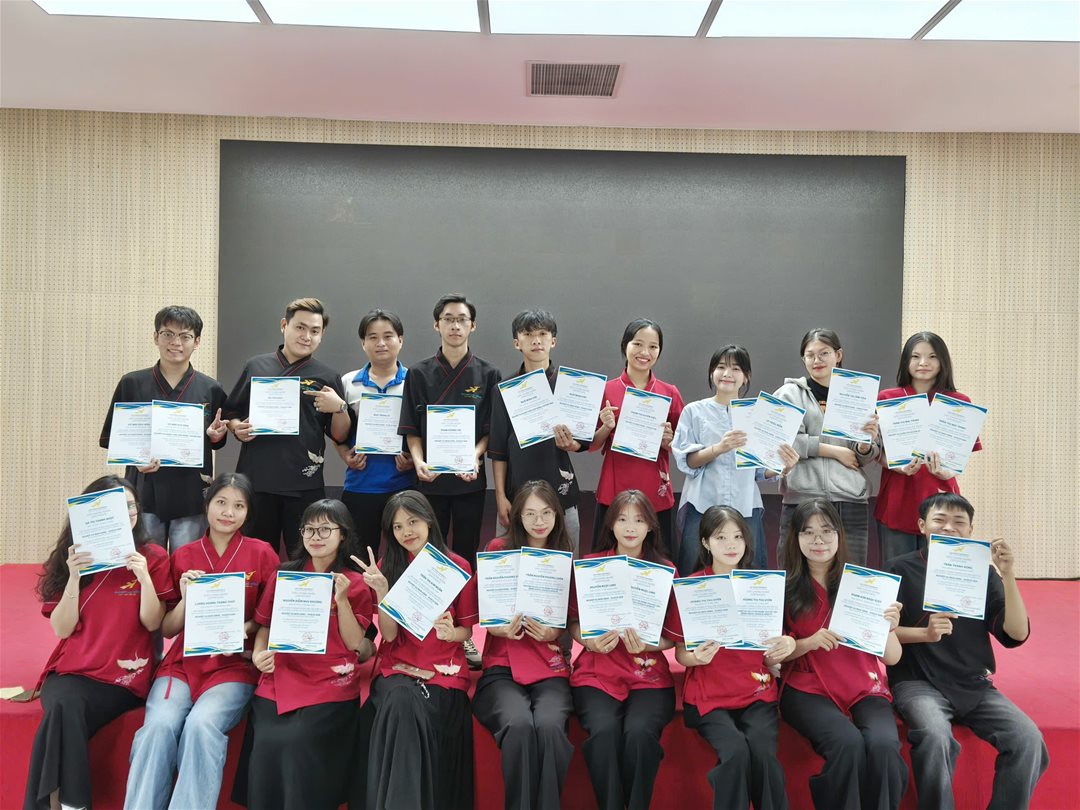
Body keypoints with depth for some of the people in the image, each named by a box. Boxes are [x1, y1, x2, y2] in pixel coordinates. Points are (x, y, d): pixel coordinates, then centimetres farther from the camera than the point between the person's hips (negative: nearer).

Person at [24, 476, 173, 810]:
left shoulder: (153, 556, 0)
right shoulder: (72, 557, 6)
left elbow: (153, 623, -5)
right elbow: (62, 629, -1)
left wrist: (144, 576, -20)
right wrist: (74, 576, -14)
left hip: (123, 674, -2)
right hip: (71, 669, 2)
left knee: (65, 714, -30)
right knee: (63, 707, -31)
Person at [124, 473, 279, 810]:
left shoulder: (262, 554, 1)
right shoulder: (183, 556, 7)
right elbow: (167, 629, 8)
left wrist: (245, 629, -14)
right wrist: (185, 600, -11)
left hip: (235, 664, -2)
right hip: (184, 661, 2)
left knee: (202, 725, -29)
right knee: (159, 724, -25)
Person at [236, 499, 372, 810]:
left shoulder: (355, 584, 4)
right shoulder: (284, 575, 11)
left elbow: (354, 643, -1)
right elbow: (265, 626, 15)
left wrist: (342, 600, -11)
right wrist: (259, 653, -4)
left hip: (331, 683, -2)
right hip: (281, 677, 2)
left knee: (300, 740, -25)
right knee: (266, 742, -21)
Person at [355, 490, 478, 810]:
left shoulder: (458, 566, 1)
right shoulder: (386, 567, 4)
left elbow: (467, 629, 5)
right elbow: (389, 635, -3)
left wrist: (451, 633, -17)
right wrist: (381, 590, -17)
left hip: (444, 668, -1)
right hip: (397, 666, 1)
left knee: (426, 713, -30)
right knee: (401, 703, -32)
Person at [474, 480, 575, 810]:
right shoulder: (499, 549, 5)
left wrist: (553, 632, -11)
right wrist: (501, 628, -16)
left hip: (551, 668, 1)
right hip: (502, 667, -1)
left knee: (549, 726, -31)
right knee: (518, 725, -32)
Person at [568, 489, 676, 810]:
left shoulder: (665, 570, 6)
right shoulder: (590, 565, 6)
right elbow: (573, 621, 8)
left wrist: (647, 644, -15)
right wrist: (590, 642, -14)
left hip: (649, 674, 0)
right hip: (597, 672, 0)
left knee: (639, 732, -29)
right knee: (604, 730, -30)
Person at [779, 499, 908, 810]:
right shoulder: (785, 588, 2)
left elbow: (892, 658, 6)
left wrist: (888, 628, -15)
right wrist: (810, 642, -16)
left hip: (864, 688, 2)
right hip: (808, 690, -2)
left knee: (883, 745, -29)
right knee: (848, 743, -31)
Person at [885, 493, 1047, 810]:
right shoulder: (900, 570, -1)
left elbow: (1015, 635, -3)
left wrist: (1008, 576, -15)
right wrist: (924, 633, -22)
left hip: (975, 685, 4)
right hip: (917, 682, -3)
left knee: (1028, 739, -20)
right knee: (934, 737, -33)